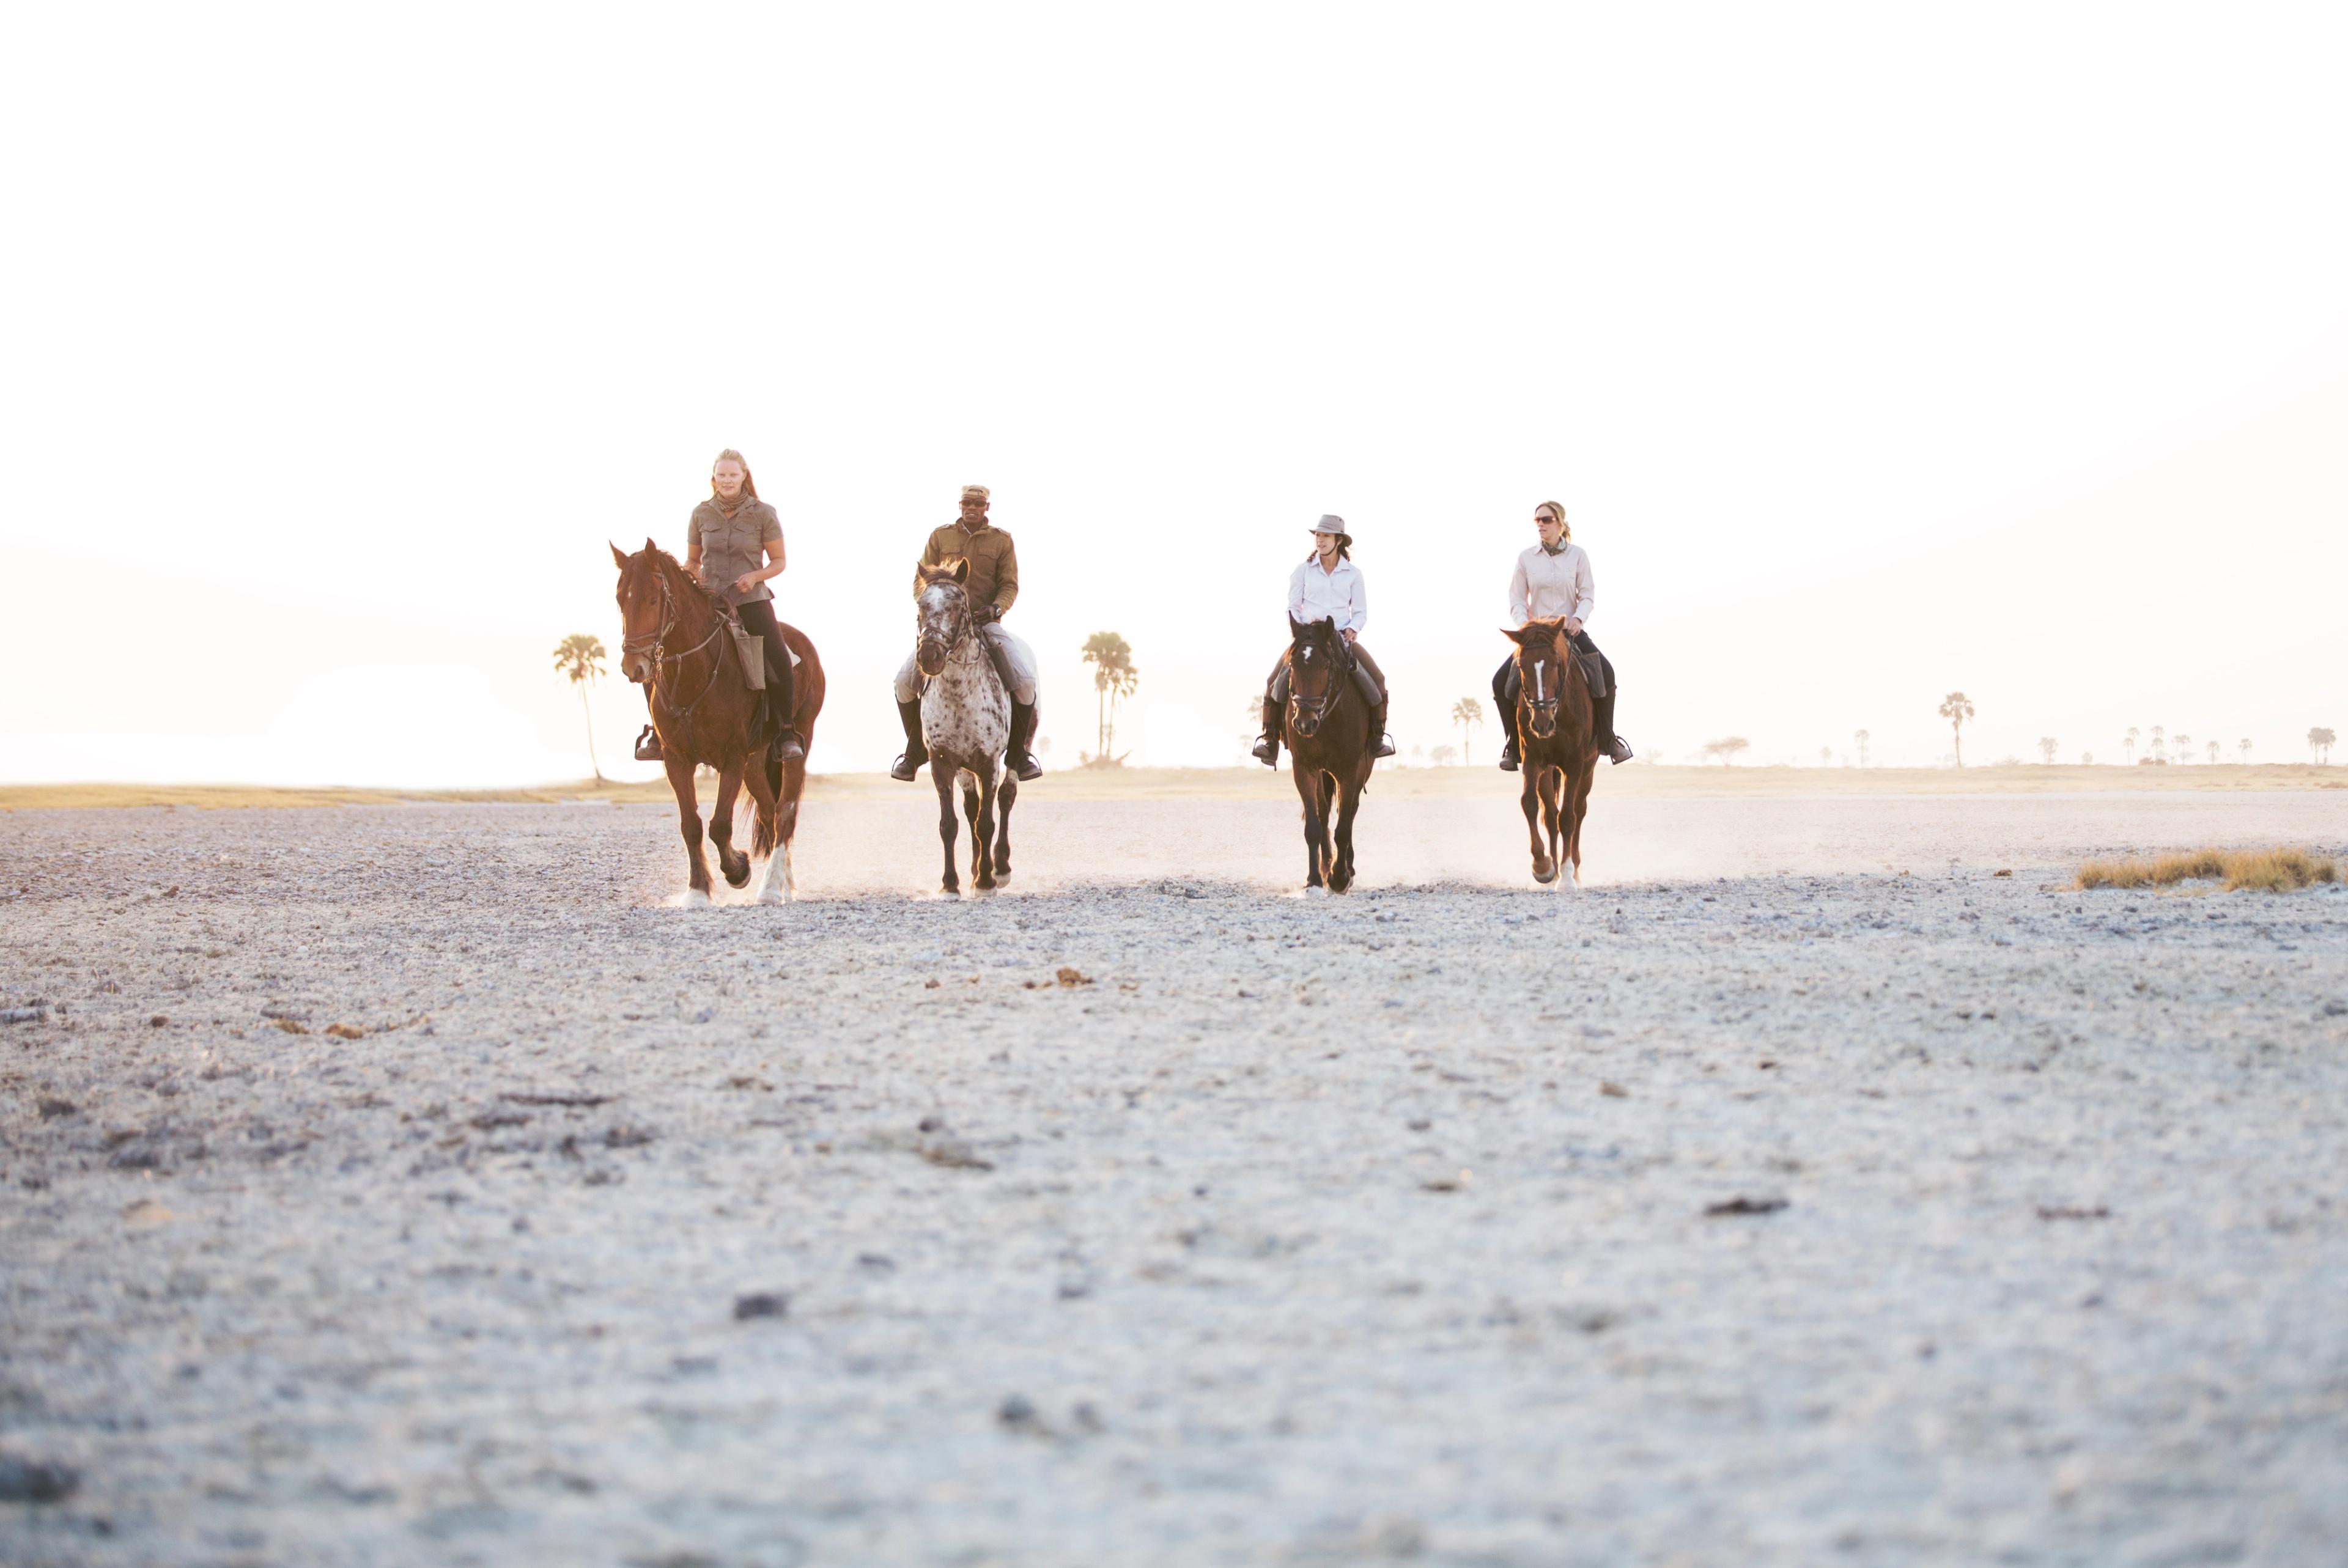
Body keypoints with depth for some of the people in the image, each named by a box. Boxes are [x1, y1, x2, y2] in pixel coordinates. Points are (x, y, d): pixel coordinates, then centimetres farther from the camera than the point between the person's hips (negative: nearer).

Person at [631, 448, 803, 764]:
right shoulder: (701, 515, 7)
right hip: (708, 600, 3)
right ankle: (659, 731, 4)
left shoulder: (763, 514, 0)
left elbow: (779, 561, 4)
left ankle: (787, 733, -13)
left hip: (751, 599, -3)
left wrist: (755, 576, -15)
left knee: (778, 659, -28)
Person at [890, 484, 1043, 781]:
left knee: (1024, 681, -21)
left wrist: (995, 608, -18)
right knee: (905, 682, -13)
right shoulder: (940, 537, 5)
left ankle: (1018, 753, -1)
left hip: (987, 623, -1)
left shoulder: (1002, 541, 3)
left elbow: (1010, 585, 2)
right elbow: (921, 580, 7)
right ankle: (915, 751, 8)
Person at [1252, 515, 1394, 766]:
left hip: (1343, 637, 0)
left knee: (1376, 680, -19)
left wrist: (1353, 629, -13)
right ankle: (1270, 740, -14)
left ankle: (1377, 737, -2)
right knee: (1276, 680, -21)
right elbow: (1293, 608, 6)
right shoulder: (1303, 571, 4)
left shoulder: (1353, 574, 5)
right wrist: (1301, 629, -13)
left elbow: (1361, 612, 7)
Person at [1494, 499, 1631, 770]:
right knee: (1501, 682, -17)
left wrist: (1578, 618, -18)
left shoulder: (1578, 555, 1)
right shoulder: (1526, 558, 2)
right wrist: (1524, 625, -15)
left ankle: (1606, 738, -8)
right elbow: (1516, 600, 2)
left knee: (1605, 672, -24)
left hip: (1570, 629, -1)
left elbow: (1588, 596, 1)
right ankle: (1514, 743, -1)